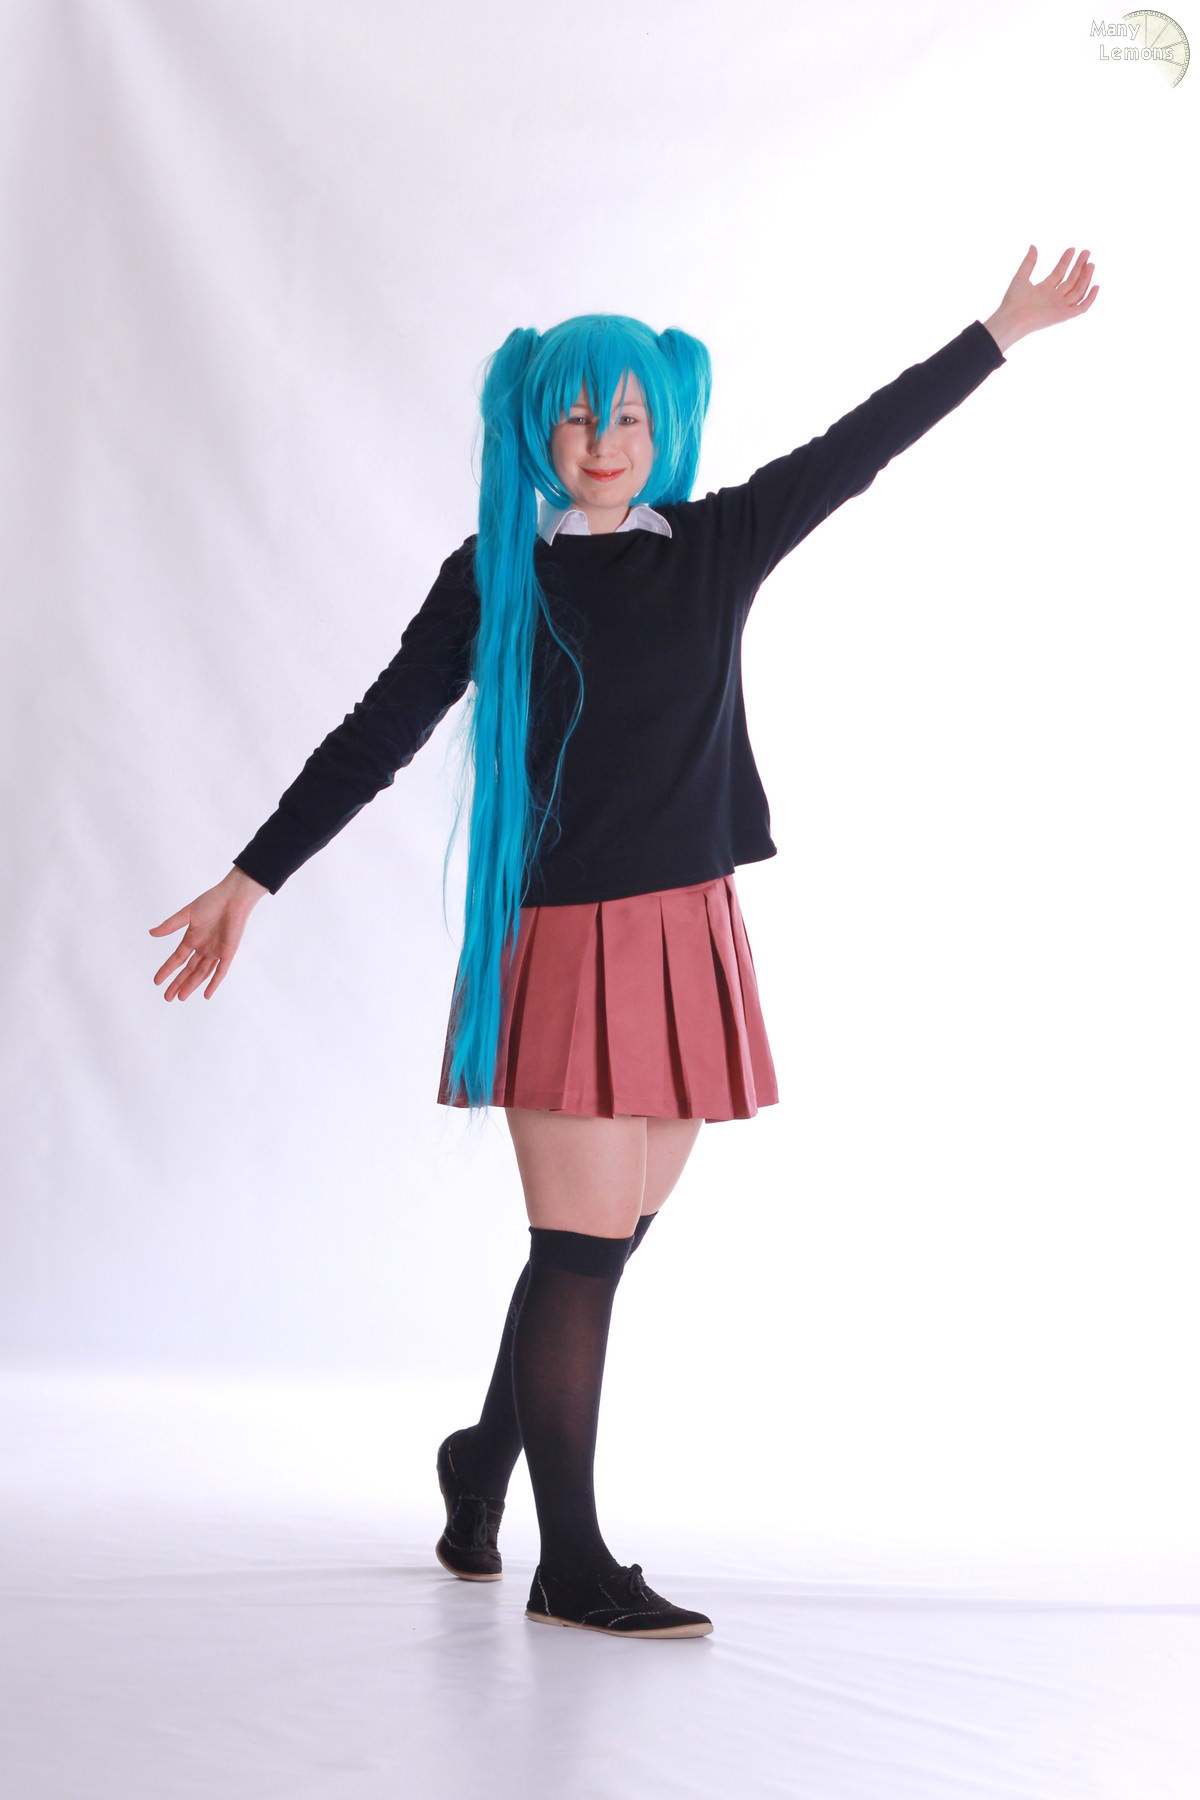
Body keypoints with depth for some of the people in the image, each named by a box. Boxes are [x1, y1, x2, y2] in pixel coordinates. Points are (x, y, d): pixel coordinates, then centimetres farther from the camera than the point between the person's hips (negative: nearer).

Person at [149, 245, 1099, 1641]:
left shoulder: (714, 545, 9)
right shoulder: (495, 575, 2)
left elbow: (862, 444, 14)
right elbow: (377, 736, 2)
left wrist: (1004, 330, 18)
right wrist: (251, 879, -1)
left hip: (684, 943, 4)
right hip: (560, 947, -4)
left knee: (606, 1243, 10)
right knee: (583, 1248, -5)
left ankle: (485, 1454, 34)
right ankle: (570, 1565, 6)